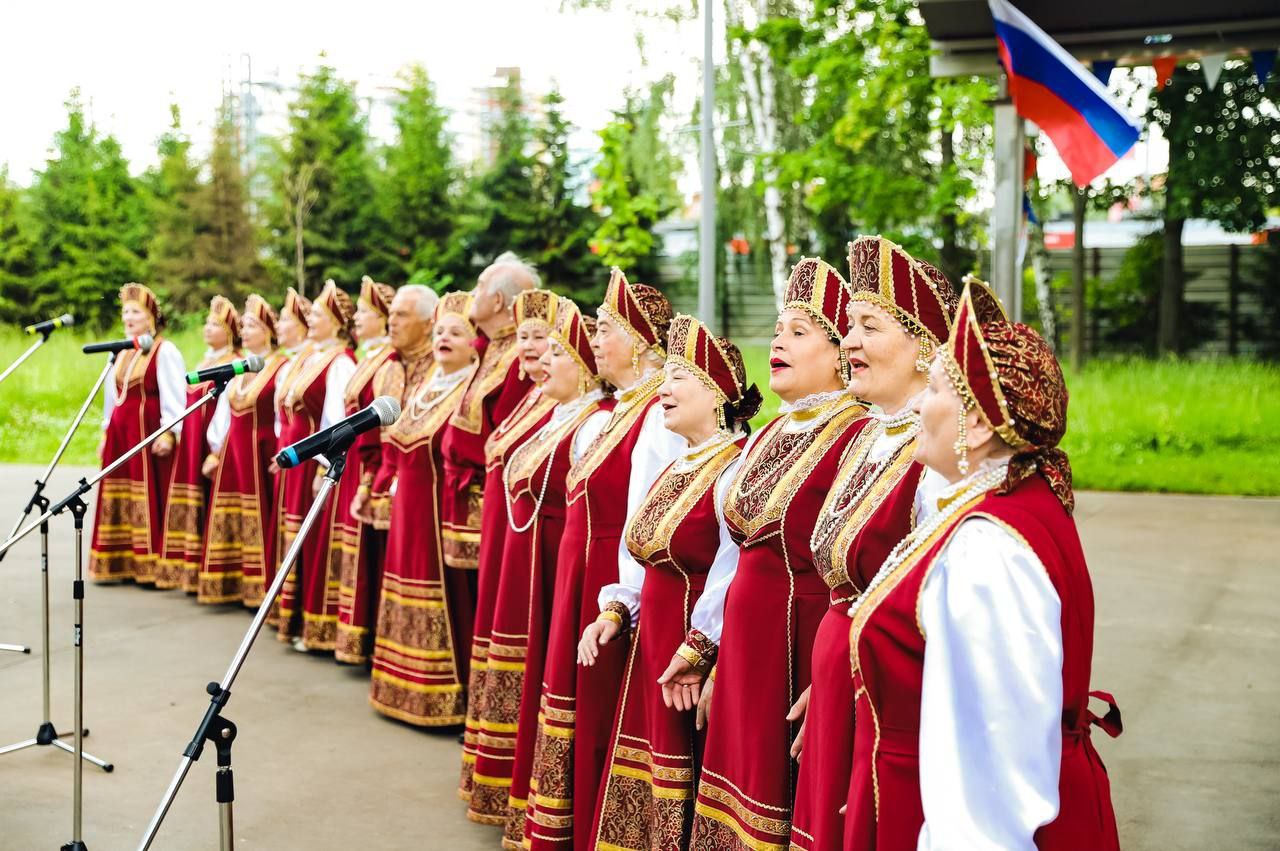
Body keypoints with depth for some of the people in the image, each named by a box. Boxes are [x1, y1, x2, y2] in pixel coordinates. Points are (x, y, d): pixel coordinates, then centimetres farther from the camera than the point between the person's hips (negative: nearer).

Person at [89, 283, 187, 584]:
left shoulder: (164, 351, -7)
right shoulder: (121, 353, 16)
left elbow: (174, 397, -13)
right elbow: (112, 396, 21)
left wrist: (168, 433, -21)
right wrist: (106, 433, 18)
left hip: (148, 430, -8)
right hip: (120, 431, 8)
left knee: (149, 496, -6)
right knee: (120, 497, 8)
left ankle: (151, 565, -2)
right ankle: (121, 562, 14)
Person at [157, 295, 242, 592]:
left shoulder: (234, 365, -8)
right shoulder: (204, 362, 19)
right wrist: (181, 437, 14)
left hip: (213, 443, -9)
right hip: (191, 442, 9)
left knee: (208, 506, -7)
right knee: (191, 507, 9)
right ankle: (190, 570, 15)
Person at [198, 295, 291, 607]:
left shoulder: (282, 368, -8)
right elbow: (223, 411, 17)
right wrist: (216, 450, 12)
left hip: (261, 452, -7)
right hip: (232, 451, 8)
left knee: (259, 521, -6)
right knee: (231, 520, 9)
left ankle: (260, 588, -1)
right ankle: (232, 584, 15)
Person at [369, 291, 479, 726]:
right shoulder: (427, 385, 15)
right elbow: (398, 443, 20)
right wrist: (393, 478, 8)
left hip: (443, 507, -9)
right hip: (408, 505, 9)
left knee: (440, 601, -5)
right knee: (410, 585, 14)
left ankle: (444, 696, 3)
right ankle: (407, 689, 25)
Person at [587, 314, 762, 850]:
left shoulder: (736, 468, -16)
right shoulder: (678, 467, 14)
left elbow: (734, 580, -24)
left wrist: (696, 651, -24)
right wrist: (616, 610, 5)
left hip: (697, 666, -9)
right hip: (652, 649, 9)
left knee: (684, 801, 1)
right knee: (644, 800, 15)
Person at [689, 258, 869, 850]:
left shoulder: (856, 438, -14)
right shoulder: (769, 436, 12)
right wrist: (718, 662, 16)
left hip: (801, 658, -8)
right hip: (745, 656, 8)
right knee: (742, 801, 15)